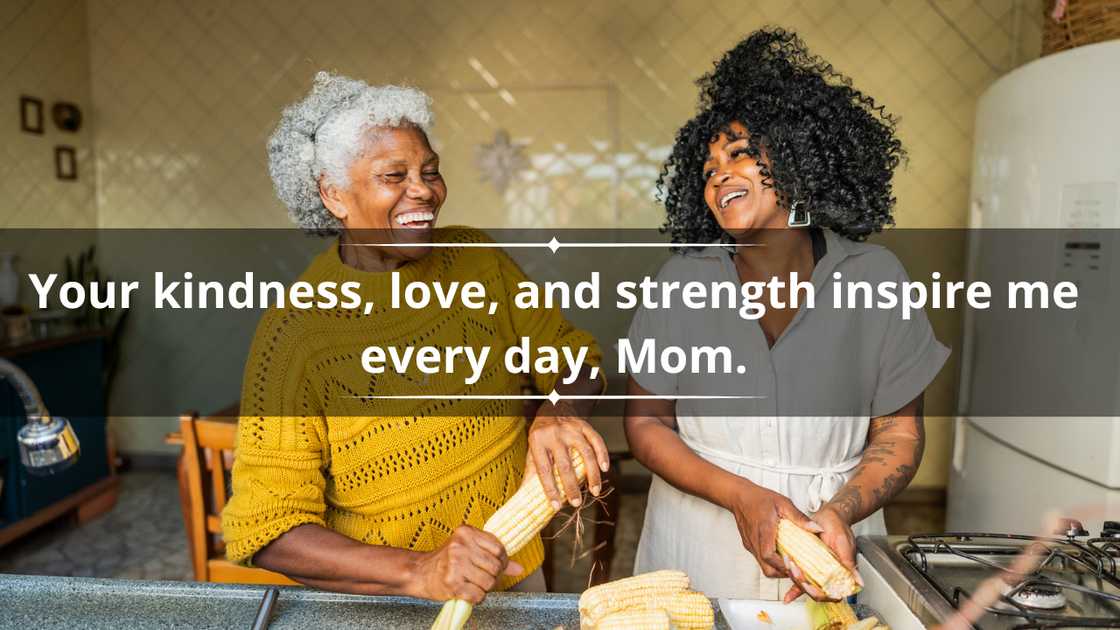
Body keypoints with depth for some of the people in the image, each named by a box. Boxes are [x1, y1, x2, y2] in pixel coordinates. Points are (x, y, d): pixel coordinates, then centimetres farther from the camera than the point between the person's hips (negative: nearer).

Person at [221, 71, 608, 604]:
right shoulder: (294, 334, -16)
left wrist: (560, 415, -20)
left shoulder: (475, 257, -5)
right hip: (376, 599, -1)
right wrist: (416, 572, -29)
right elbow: (266, 528, -16)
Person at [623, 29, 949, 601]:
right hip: (701, 542, 0)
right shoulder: (681, 281, -7)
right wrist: (742, 497, -17)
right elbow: (646, 424, -5)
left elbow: (898, 431, -2)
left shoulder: (875, 279, -6)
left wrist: (839, 512, -19)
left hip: (833, 545, 0)